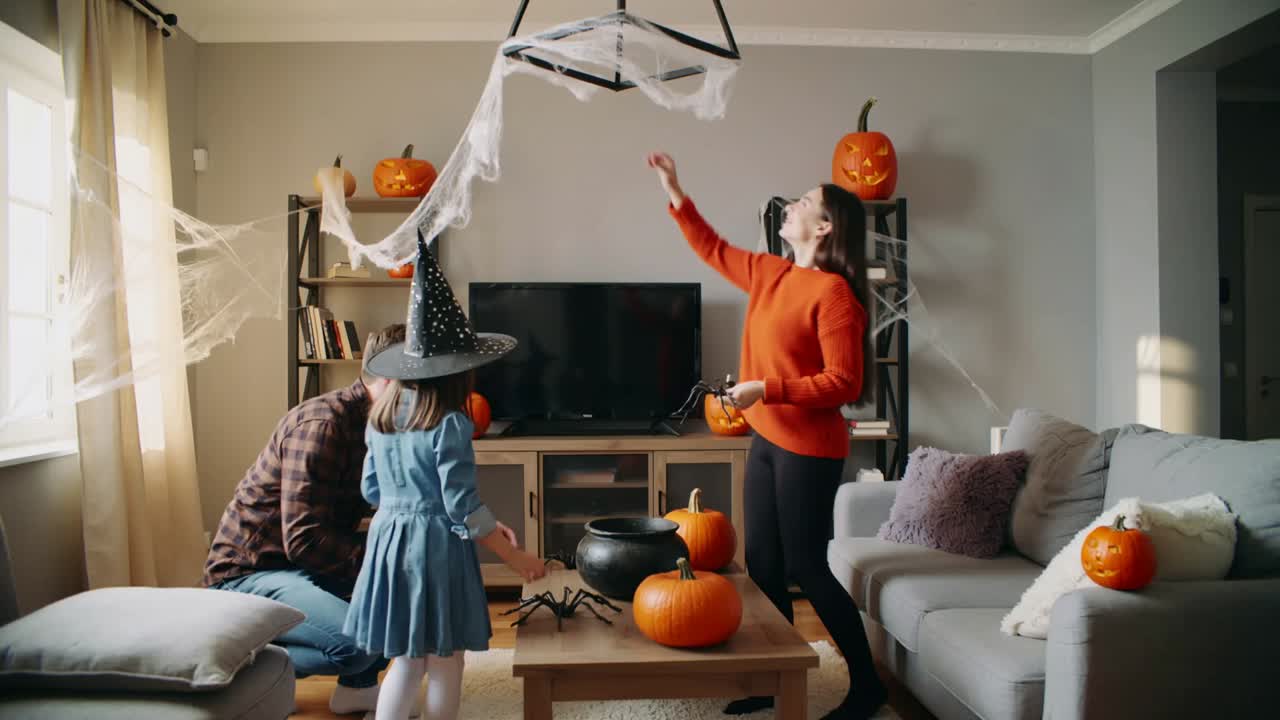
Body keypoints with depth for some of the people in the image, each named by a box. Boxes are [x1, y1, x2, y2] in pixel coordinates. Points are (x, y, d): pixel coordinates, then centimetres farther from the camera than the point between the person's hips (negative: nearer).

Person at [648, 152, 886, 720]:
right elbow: (714, 250, 22)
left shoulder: (833, 293, -17)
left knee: (805, 566, 0)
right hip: (767, 440, 8)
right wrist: (674, 194, 19)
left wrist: (765, 388, -25)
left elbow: (843, 382, -20)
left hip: (809, 448, -8)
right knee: (762, 563, 12)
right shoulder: (771, 274, 7)